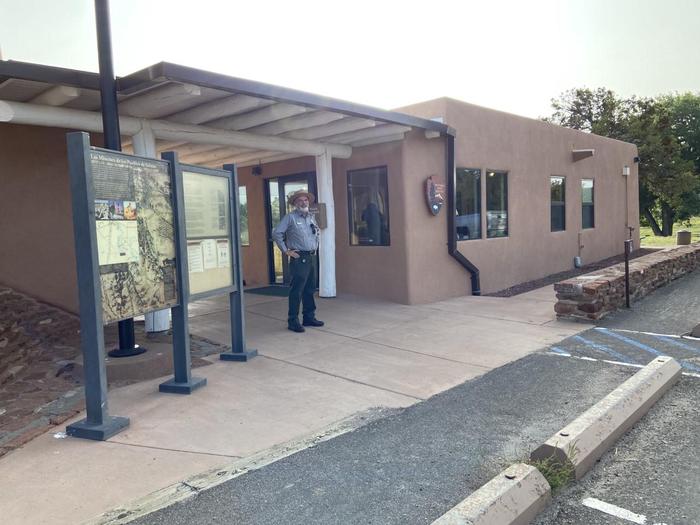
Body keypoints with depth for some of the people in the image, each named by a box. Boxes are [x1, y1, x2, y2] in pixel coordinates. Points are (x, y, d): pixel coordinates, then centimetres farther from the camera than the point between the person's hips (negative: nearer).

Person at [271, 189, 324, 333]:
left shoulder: (311, 217, 14)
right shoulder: (290, 217, -7)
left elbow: (318, 232, 31)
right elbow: (276, 234, -12)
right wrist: (286, 251, -10)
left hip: (311, 257, 7)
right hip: (298, 258, -7)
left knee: (310, 289, 12)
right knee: (297, 290, -6)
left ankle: (309, 317, 23)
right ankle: (293, 321, 0)